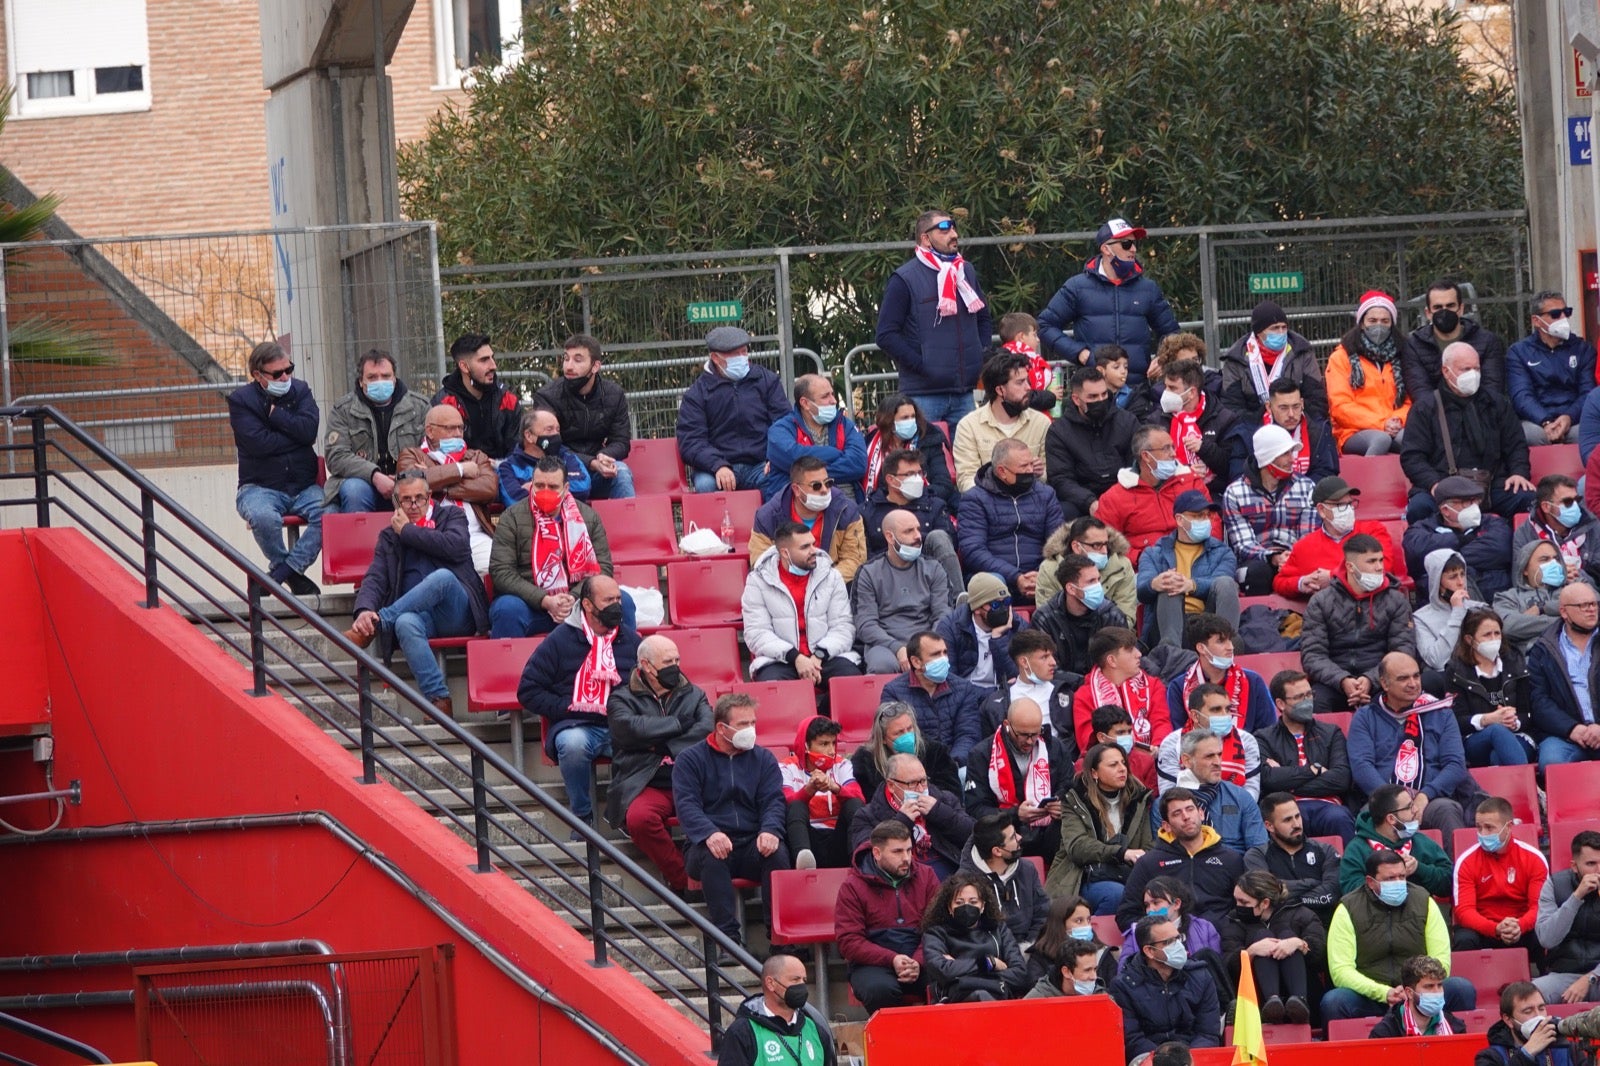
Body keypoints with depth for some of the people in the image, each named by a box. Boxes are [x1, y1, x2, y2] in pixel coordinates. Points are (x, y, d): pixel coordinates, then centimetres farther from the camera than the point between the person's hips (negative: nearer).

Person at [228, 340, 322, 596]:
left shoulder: (300, 391, 10)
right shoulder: (241, 400, -1)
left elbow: (309, 430, -8)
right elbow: (258, 443, -15)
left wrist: (275, 413, -8)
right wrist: (296, 436, -7)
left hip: (304, 486, 3)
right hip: (260, 486, -3)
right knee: (264, 517, -37)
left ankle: (279, 573, -21)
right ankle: (293, 574, -11)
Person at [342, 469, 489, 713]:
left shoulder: (450, 517, 16)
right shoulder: (389, 537, 22)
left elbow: (454, 546, -7)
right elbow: (375, 579, 7)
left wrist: (408, 531, 2)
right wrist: (364, 609, -16)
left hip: (459, 614, -1)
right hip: (419, 615, 1)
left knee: (442, 577, -36)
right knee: (406, 623, -38)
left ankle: (375, 624, -29)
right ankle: (438, 699, -44)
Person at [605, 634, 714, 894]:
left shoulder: (693, 695, 22)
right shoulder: (622, 698, 14)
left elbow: (707, 729, 2)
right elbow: (632, 729, -7)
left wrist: (665, 747, -6)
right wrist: (678, 724, 2)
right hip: (648, 784, -1)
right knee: (639, 818, -37)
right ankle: (683, 880, -21)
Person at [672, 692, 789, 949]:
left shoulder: (763, 759, 16)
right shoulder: (691, 759, 7)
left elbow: (774, 801, 4)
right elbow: (687, 805, -7)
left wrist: (770, 831, -20)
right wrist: (710, 834, -28)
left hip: (752, 844, 2)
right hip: (710, 843, -2)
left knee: (777, 853, -30)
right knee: (711, 855, -36)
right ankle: (728, 936, -39)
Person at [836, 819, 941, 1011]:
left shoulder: (925, 876, 10)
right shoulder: (852, 887, 0)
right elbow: (848, 941, -6)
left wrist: (918, 962, -15)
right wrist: (892, 960, -18)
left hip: (920, 960, 2)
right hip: (873, 964, -2)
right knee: (881, 989, -38)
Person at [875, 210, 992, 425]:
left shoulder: (967, 272, 14)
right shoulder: (904, 280, -5)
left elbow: (984, 320, 25)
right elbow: (886, 335, -9)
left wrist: (981, 358, 10)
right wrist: (921, 366, -13)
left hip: (965, 393, 6)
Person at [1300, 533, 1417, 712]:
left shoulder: (1396, 601, 12)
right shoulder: (1321, 602, 10)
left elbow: (1403, 651, 2)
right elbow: (1312, 654, 2)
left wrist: (1371, 679, -17)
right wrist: (1342, 681, -18)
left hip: (1379, 681, 0)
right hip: (1334, 682, 0)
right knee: (1313, 702, -34)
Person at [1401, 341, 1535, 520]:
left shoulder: (1497, 404, 22)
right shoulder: (1425, 410, 12)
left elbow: (1516, 445, 22)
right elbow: (1411, 457, 4)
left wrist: (1519, 472, 0)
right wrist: (1434, 483, -15)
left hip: (1491, 486, 2)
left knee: (1529, 498, -27)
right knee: (1420, 507, -36)